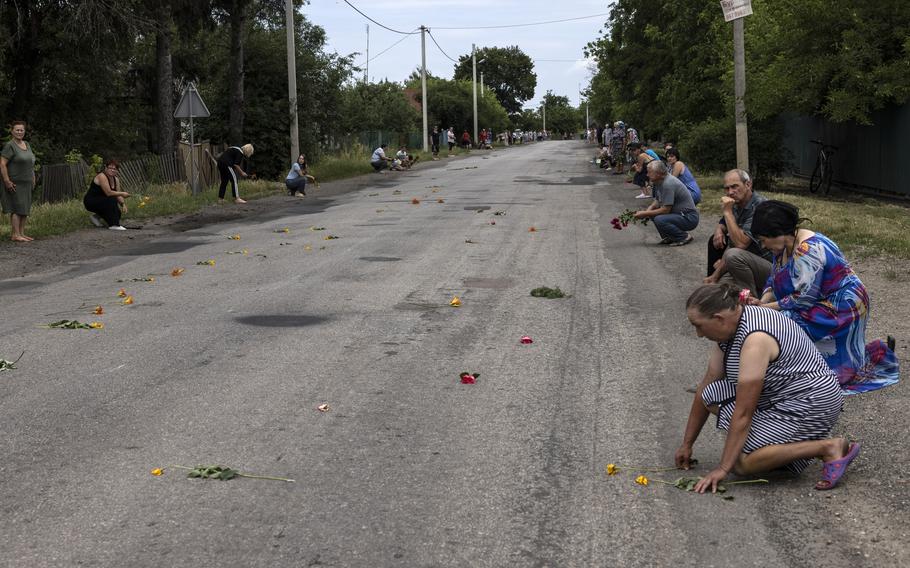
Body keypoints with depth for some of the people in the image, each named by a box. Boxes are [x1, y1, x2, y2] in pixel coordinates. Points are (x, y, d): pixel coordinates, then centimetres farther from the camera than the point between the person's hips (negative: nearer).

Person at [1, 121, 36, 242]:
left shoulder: (27, 144, 12)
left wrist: (33, 179, 17)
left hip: (26, 183, 8)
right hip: (15, 183, -8)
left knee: (25, 209, 9)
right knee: (17, 209, -8)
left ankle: (21, 233, 15)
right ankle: (15, 235, -6)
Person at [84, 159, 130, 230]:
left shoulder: (115, 179, 4)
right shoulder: (102, 176, -23)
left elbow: (117, 194, 5)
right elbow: (108, 193, -30)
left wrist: (123, 204, -11)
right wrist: (122, 193, -21)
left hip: (100, 201, 9)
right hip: (90, 201, -9)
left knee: (118, 213, -3)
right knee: (112, 200, -28)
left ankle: (96, 216, 16)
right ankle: (113, 225, -27)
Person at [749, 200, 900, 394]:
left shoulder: (807, 251, -26)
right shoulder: (785, 246, 3)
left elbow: (804, 298, -27)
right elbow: (774, 280, 10)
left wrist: (768, 308, -18)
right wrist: (763, 302, -10)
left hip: (840, 308, -10)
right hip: (822, 304, 10)